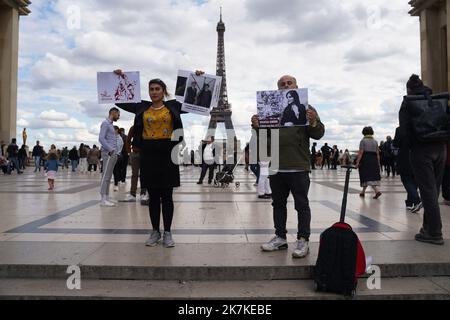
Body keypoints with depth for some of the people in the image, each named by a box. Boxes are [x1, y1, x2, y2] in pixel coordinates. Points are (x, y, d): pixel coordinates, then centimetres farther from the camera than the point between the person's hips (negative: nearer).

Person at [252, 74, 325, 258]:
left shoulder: (307, 109, 5)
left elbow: (318, 134, -1)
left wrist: (313, 122, -22)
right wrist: (256, 126, -6)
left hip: (298, 167, -4)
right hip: (276, 166, 5)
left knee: (301, 205, 1)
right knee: (278, 204, 13)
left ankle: (303, 241, 9)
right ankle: (280, 238, 24)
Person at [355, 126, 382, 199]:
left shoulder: (363, 141, -5)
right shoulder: (375, 141, 10)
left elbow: (361, 152, -12)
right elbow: (377, 153, 8)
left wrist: (357, 162, -11)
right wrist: (378, 163, 12)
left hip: (365, 160, -5)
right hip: (374, 160, 5)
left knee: (367, 177, -5)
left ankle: (377, 191, -20)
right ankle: (363, 192, 20)